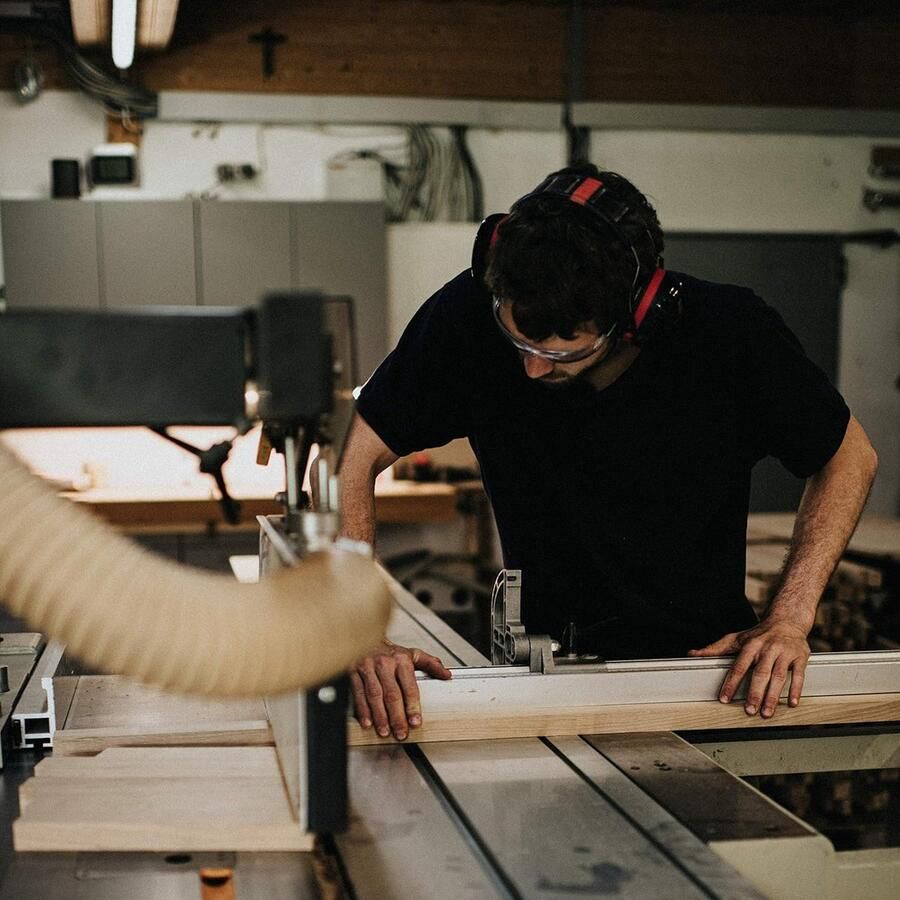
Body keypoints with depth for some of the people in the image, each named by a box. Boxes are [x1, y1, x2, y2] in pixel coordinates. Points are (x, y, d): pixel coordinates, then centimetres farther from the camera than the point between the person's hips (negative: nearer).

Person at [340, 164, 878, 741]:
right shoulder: (471, 315, -16)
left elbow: (850, 456, 1)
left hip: (705, 661, 0)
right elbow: (352, 456, -9)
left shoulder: (734, 332, -15)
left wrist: (790, 617, -10)